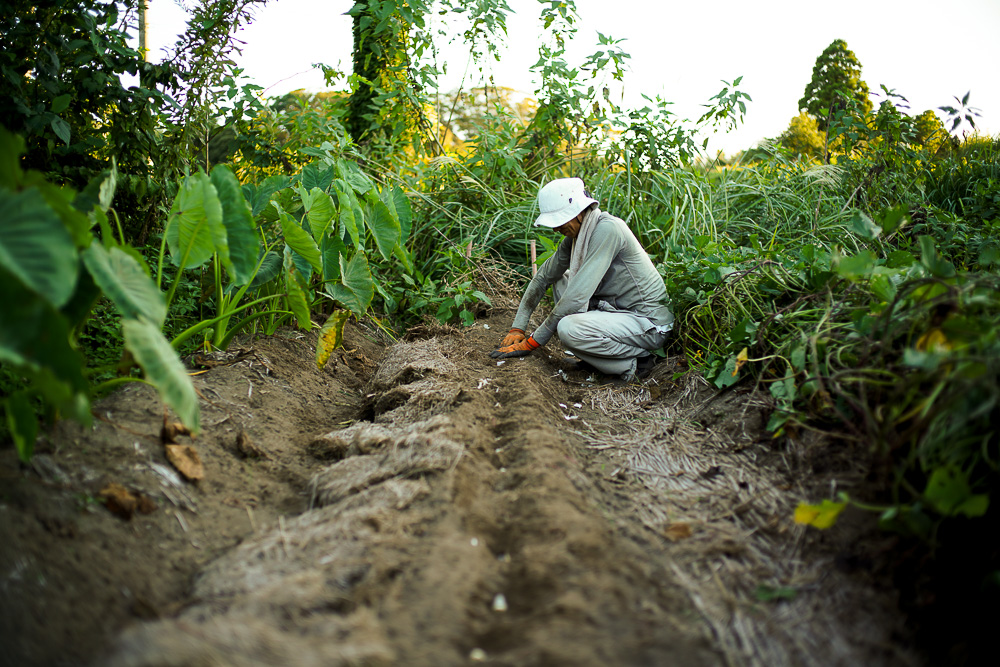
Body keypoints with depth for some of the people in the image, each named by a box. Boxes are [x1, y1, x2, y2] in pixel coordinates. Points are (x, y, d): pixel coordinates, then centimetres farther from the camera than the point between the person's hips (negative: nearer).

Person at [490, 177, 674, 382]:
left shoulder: (607, 230, -23)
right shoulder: (577, 234, 4)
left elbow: (578, 296, -27)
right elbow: (544, 276, 12)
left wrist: (530, 343, -21)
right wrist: (517, 328, 6)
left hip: (650, 326, -9)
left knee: (568, 328, -29)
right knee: (561, 282, 11)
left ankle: (634, 362, -7)